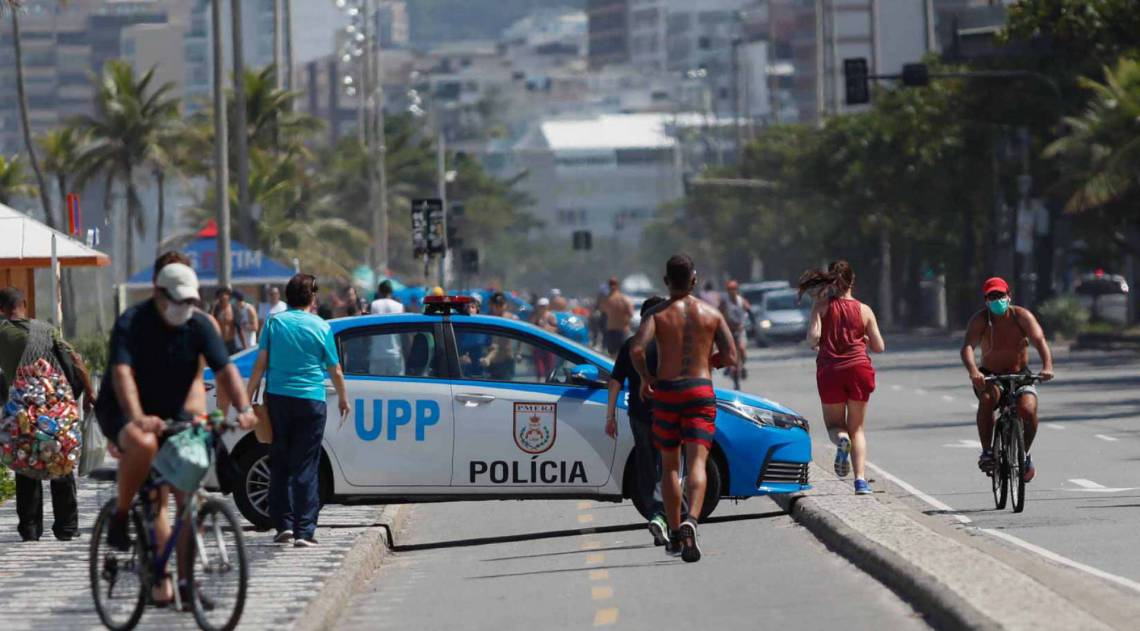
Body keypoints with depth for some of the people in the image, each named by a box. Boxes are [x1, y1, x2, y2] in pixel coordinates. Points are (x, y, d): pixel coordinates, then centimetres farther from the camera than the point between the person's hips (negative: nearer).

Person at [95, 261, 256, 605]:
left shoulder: (199, 325, -4)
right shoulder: (132, 323, -17)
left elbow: (225, 369, -12)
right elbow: (122, 372, -31)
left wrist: (243, 408, -30)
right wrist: (138, 418, -47)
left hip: (173, 415, 5)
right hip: (123, 413, -5)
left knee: (189, 496, -4)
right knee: (144, 444, -40)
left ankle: (186, 582, 2)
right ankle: (120, 516, -19)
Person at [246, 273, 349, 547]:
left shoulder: (274, 323, 3)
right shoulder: (321, 327, 0)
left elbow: (260, 363, 0)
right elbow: (335, 371, 5)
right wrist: (343, 399, 21)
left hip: (278, 399, 1)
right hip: (311, 401, -1)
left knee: (279, 465, 12)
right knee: (305, 468, 0)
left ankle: (284, 525, 9)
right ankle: (304, 530, -4)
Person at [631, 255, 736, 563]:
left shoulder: (657, 314, -2)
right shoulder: (711, 313, 4)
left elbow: (636, 348, -18)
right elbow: (730, 357, 0)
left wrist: (645, 377, 0)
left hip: (666, 391, 0)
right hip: (701, 391, 0)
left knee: (669, 465, 15)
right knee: (697, 463, -9)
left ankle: (675, 534, 19)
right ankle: (691, 522, -33)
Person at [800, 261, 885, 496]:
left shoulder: (821, 306, -1)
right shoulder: (864, 310, 4)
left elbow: (813, 339, -12)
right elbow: (879, 347, 5)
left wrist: (821, 342, 10)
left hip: (829, 370, -1)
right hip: (858, 369, 1)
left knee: (834, 424, 17)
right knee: (857, 429, 11)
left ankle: (841, 440, -21)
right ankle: (861, 479, -7)